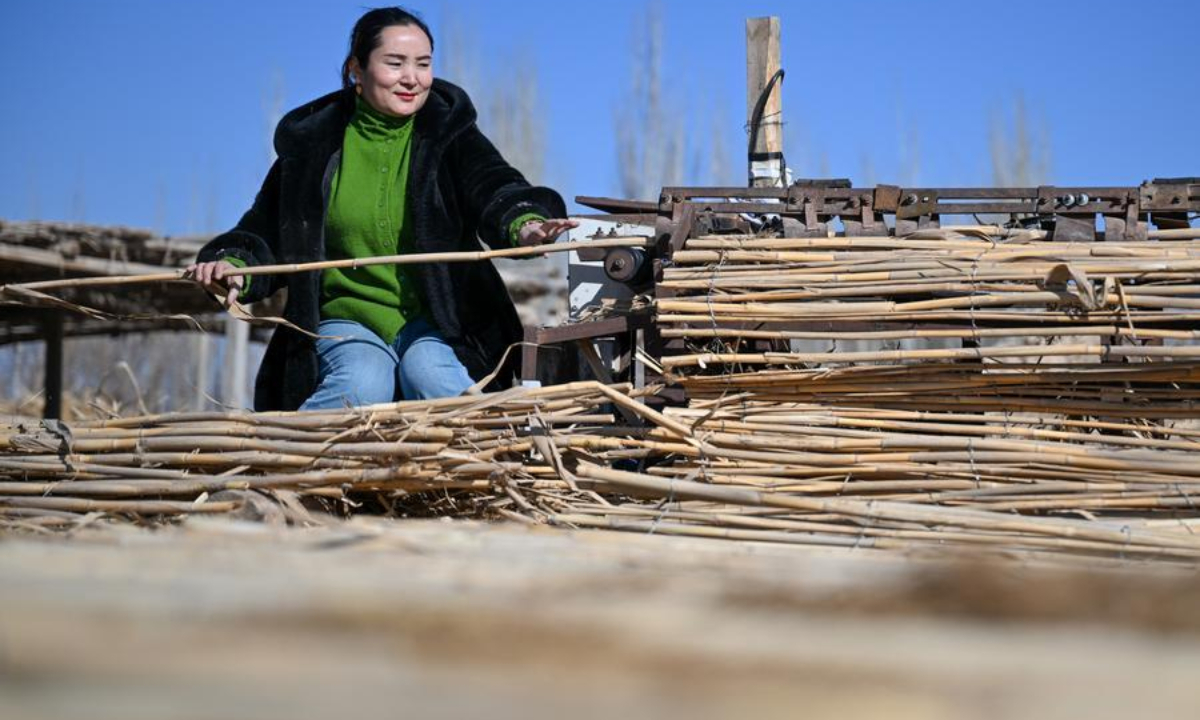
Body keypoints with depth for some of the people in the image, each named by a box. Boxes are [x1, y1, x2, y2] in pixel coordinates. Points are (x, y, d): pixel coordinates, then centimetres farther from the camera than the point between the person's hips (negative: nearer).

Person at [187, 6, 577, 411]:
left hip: (436, 319, 0)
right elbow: (267, 230, 8)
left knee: (429, 373, -33)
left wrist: (523, 225, -39)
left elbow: (493, 188, -14)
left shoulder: (448, 134, 5)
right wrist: (233, 265, -17)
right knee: (362, 383, -32)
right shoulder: (312, 143, 6)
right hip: (346, 318, 0)